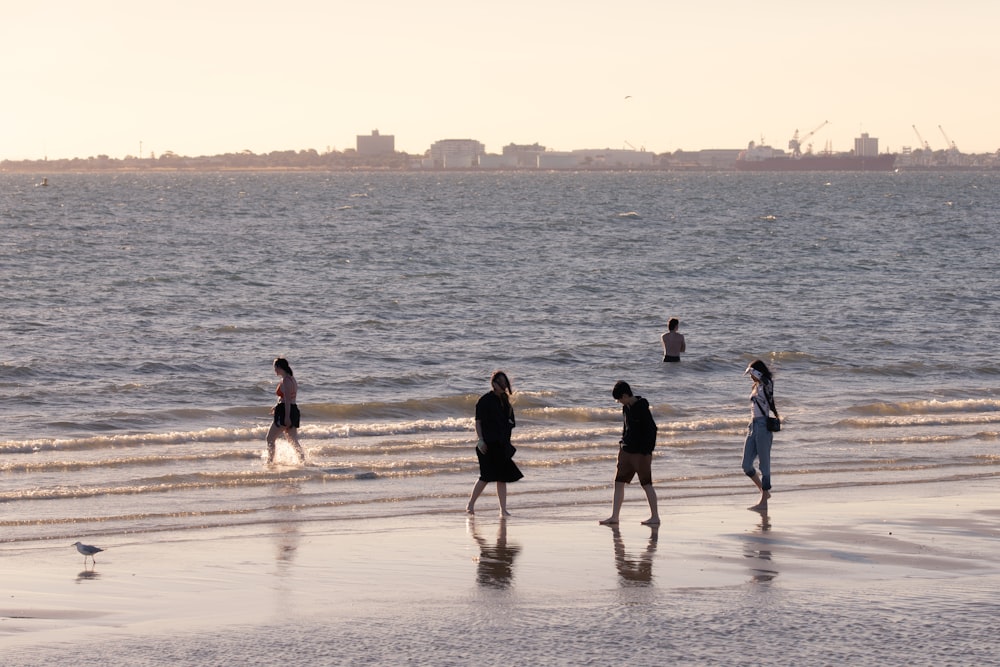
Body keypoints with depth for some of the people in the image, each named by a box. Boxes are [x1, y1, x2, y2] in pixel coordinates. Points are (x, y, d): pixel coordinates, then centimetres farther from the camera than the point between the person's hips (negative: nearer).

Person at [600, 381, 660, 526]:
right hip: (627, 451, 9)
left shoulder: (642, 408, -17)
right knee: (619, 483, 6)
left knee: (646, 484, 0)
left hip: (640, 453, -9)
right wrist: (623, 444, 18)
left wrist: (646, 451, -19)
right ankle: (614, 517, 8)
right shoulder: (626, 407, 8)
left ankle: (655, 516, 8)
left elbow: (652, 429, -18)